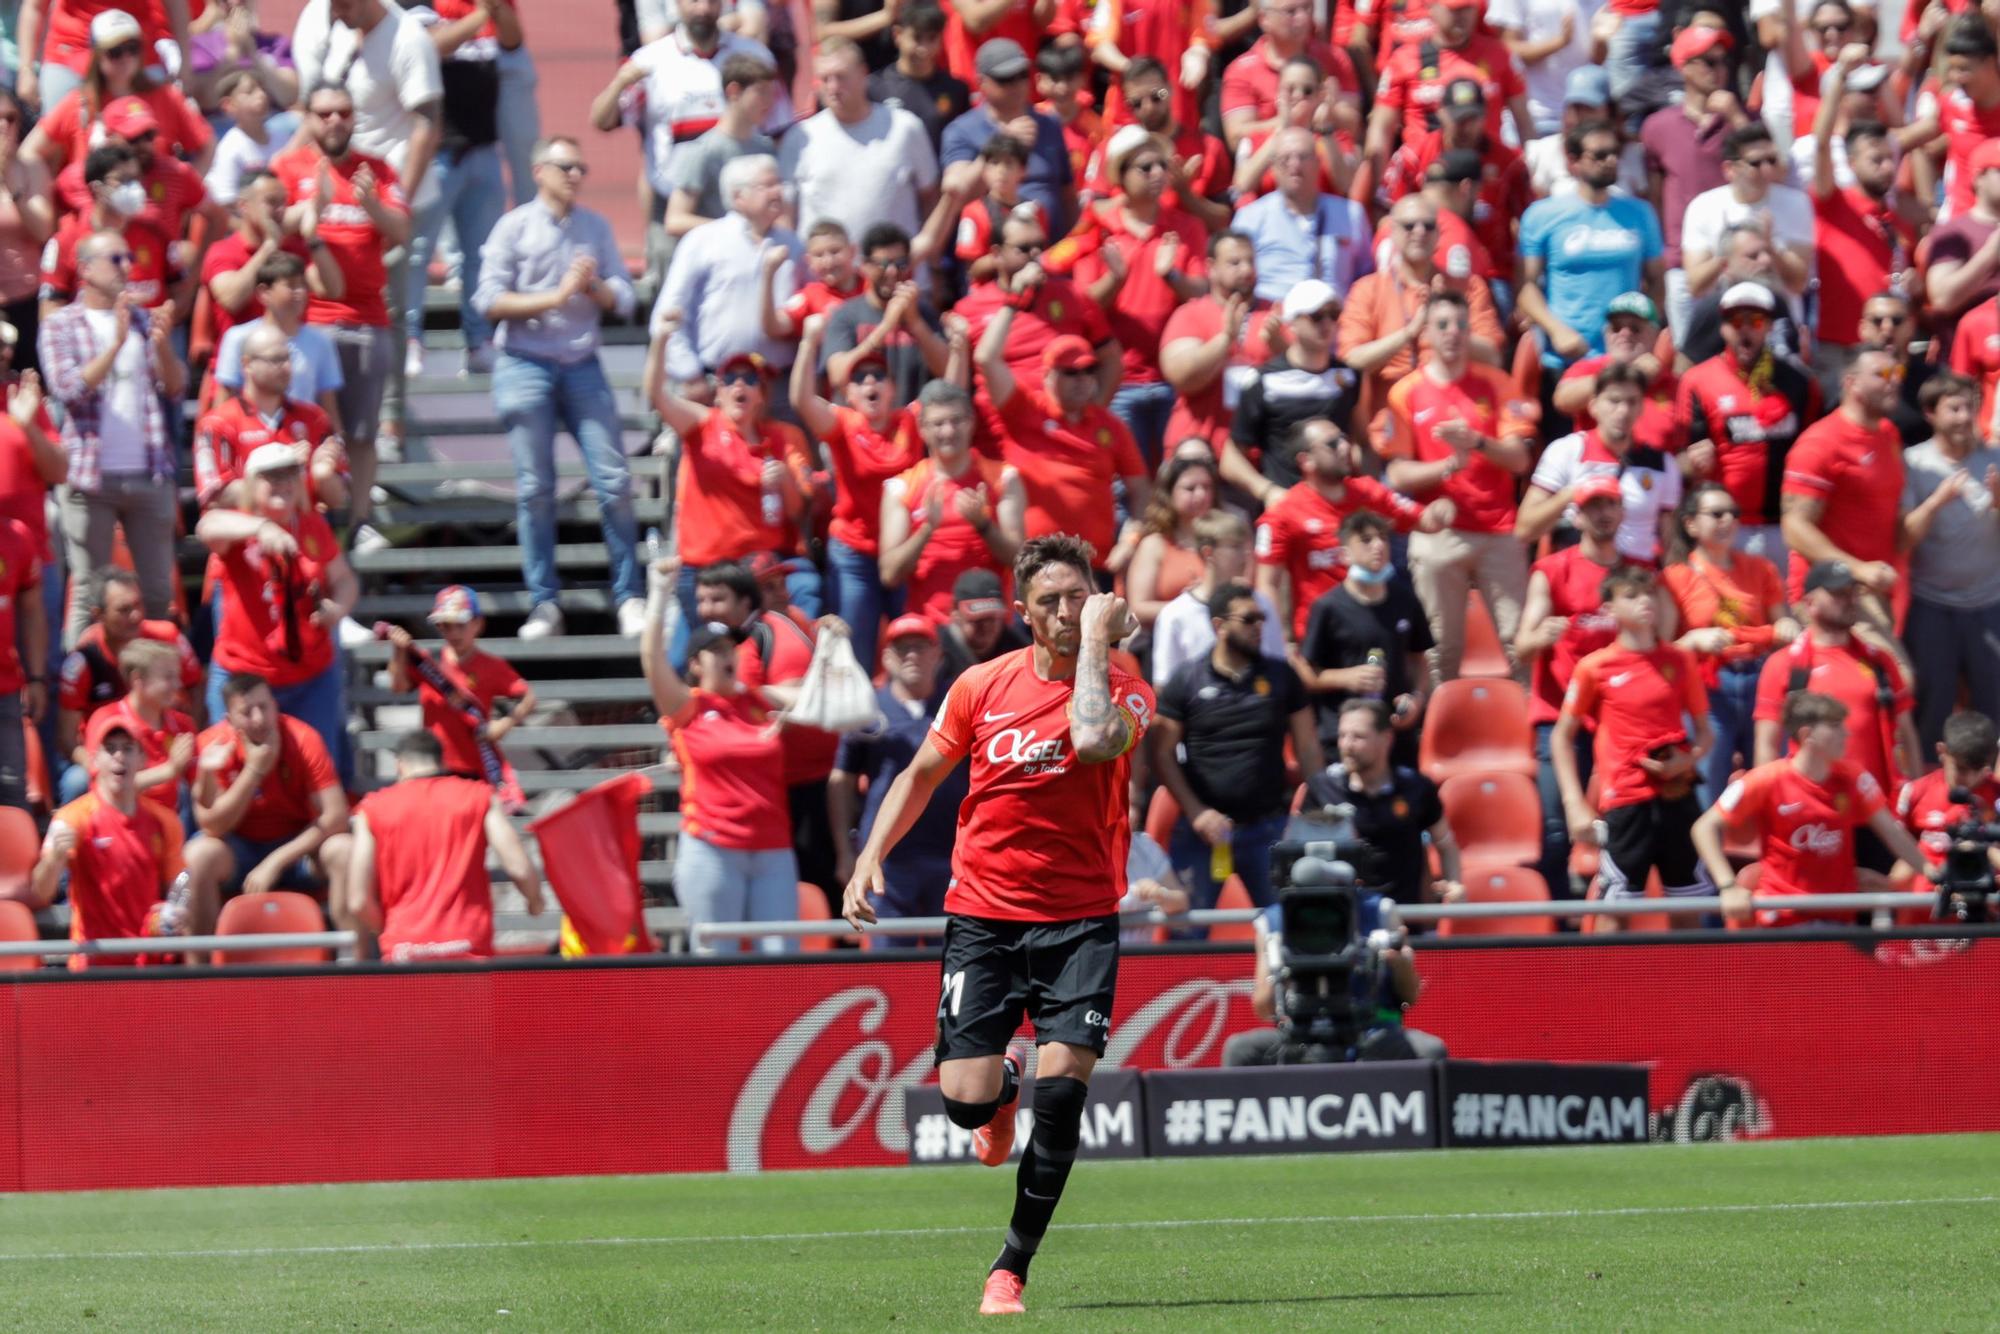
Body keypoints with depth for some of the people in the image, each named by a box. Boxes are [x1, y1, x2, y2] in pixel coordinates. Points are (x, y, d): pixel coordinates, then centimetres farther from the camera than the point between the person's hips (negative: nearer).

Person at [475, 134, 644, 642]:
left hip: (582, 366, 2)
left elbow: (623, 298, 7)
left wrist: (592, 286, -13)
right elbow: (490, 300, -7)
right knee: (534, 489, -1)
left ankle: (629, 597, 2)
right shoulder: (515, 227, 1)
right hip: (525, 366, -2)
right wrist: (555, 297, -12)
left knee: (614, 480, -5)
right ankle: (544, 603, 5)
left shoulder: (596, 227, 10)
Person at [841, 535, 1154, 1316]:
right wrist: (871, 855, 5)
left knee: (1062, 1088, -16)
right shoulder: (982, 687, 2)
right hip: (983, 914, 2)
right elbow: (922, 775, 16)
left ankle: (1012, 1268, -1)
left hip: (1080, 920, -2)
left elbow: (1093, 740, -30)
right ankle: (1003, 1087, 32)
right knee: (966, 1099, -9)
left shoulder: (1124, 693, -6)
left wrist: (1097, 640, -21)